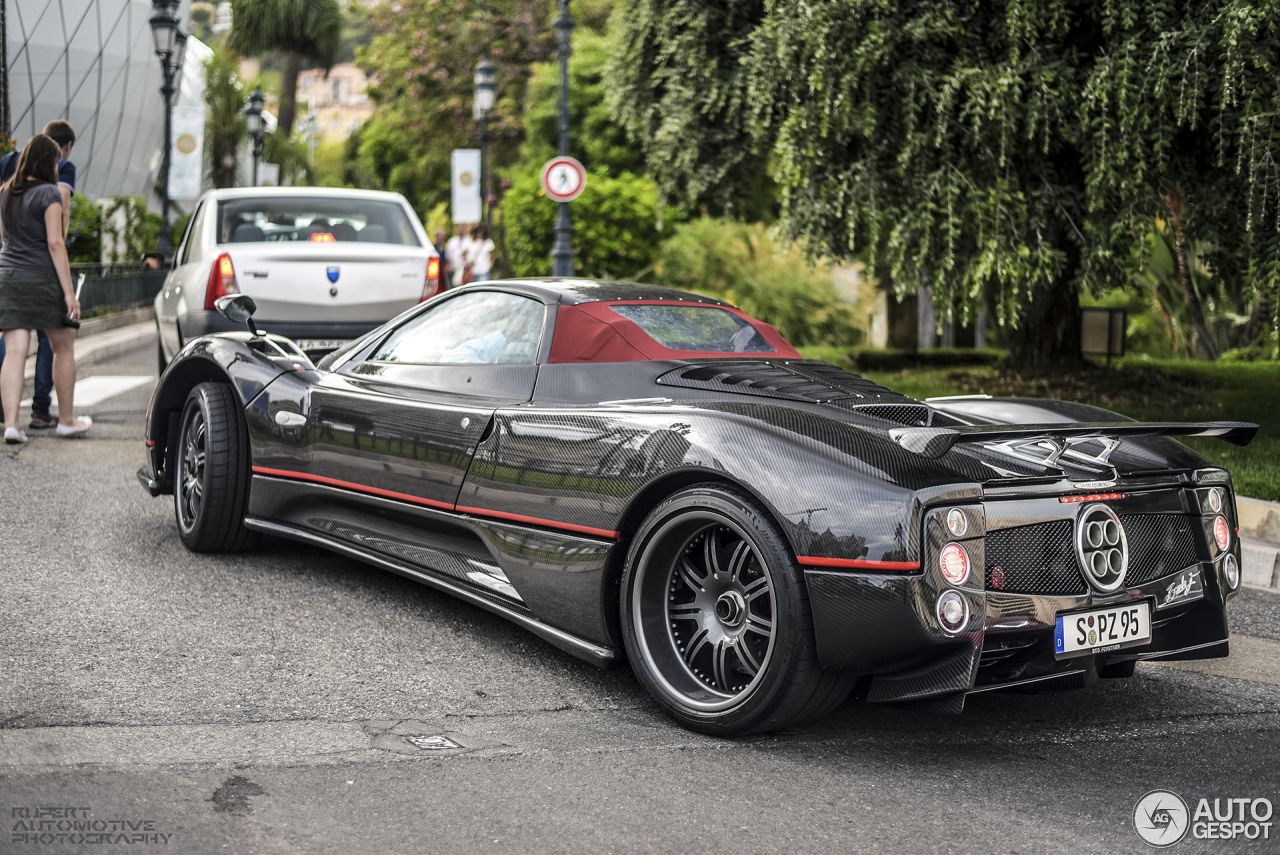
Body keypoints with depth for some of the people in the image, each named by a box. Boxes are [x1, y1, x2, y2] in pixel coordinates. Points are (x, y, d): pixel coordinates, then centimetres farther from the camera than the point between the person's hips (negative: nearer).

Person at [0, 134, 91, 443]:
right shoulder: (49, 193, -10)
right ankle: (66, 420, 18)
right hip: (41, 278, -5)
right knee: (63, 348, 11)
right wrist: (69, 291, -14)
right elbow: (55, 243, -15)